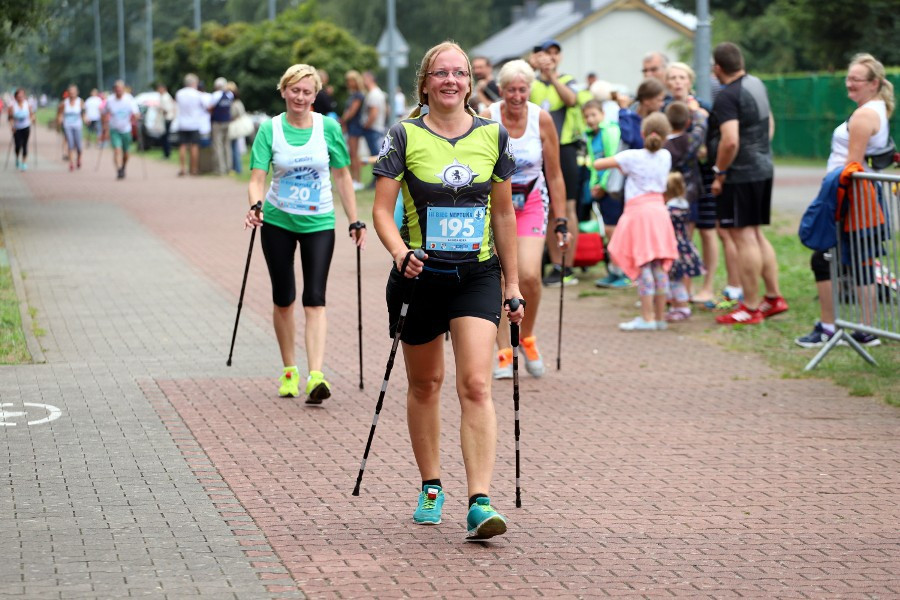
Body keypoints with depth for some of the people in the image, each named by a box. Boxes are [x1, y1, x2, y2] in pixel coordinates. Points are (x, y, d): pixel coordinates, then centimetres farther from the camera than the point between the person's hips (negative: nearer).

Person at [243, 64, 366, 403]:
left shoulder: (328, 128, -4)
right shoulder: (270, 130, -5)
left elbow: (341, 177, 3)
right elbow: (257, 177, -12)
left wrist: (355, 222, 2)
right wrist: (255, 206, -32)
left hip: (318, 223, -1)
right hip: (278, 222, 1)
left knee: (315, 300, -10)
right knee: (283, 298, 8)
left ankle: (316, 376, -19)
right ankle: (289, 371, 24)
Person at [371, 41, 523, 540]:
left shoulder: (493, 136, 2)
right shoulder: (405, 136, -5)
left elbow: (504, 213, 10)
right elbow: (382, 208, -7)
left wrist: (513, 283, 10)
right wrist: (401, 253, -26)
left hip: (477, 276, 1)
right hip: (421, 277, 0)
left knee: (476, 385, -12)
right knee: (425, 384, 12)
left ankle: (480, 502, -17)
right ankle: (431, 488, 30)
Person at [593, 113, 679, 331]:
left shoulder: (631, 157, -7)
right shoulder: (665, 156, 8)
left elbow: (598, 164, -5)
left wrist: (617, 165, 15)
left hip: (638, 212, -5)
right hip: (659, 210, 5)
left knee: (643, 266, -5)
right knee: (659, 266, 7)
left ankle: (647, 318, -7)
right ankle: (660, 316, 9)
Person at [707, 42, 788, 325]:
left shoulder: (727, 96, -18)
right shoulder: (757, 85, 11)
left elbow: (730, 141, -28)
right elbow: (769, 123, 24)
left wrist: (719, 173, -16)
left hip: (740, 175, -9)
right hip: (763, 169, 9)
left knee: (743, 238, -5)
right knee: (756, 236, 18)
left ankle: (751, 307, -2)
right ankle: (773, 297, 21)